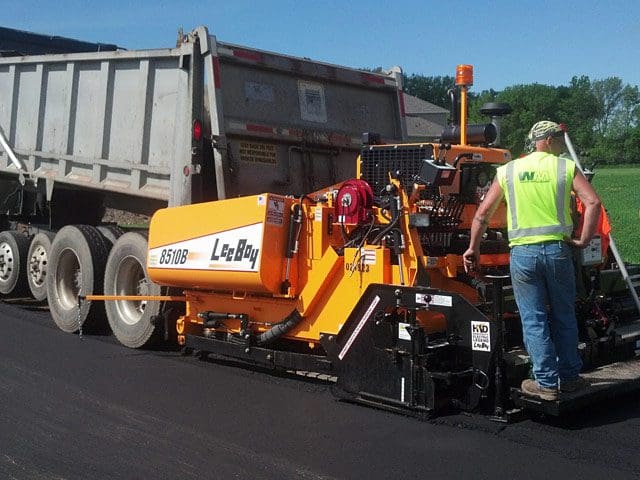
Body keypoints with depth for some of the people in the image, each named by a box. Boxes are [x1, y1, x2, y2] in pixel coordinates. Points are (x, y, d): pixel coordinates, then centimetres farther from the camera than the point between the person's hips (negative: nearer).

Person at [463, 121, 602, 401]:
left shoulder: (508, 171, 7)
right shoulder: (566, 168, 3)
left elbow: (482, 214, 7)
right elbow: (593, 202, -11)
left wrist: (473, 249, 15)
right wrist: (583, 241, -4)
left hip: (523, 253, 0)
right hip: (558, 249, 0)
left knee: (533, 320, 6)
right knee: (563, 317, 15)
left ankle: (547, 383, 9)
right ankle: (569, 377, 25)